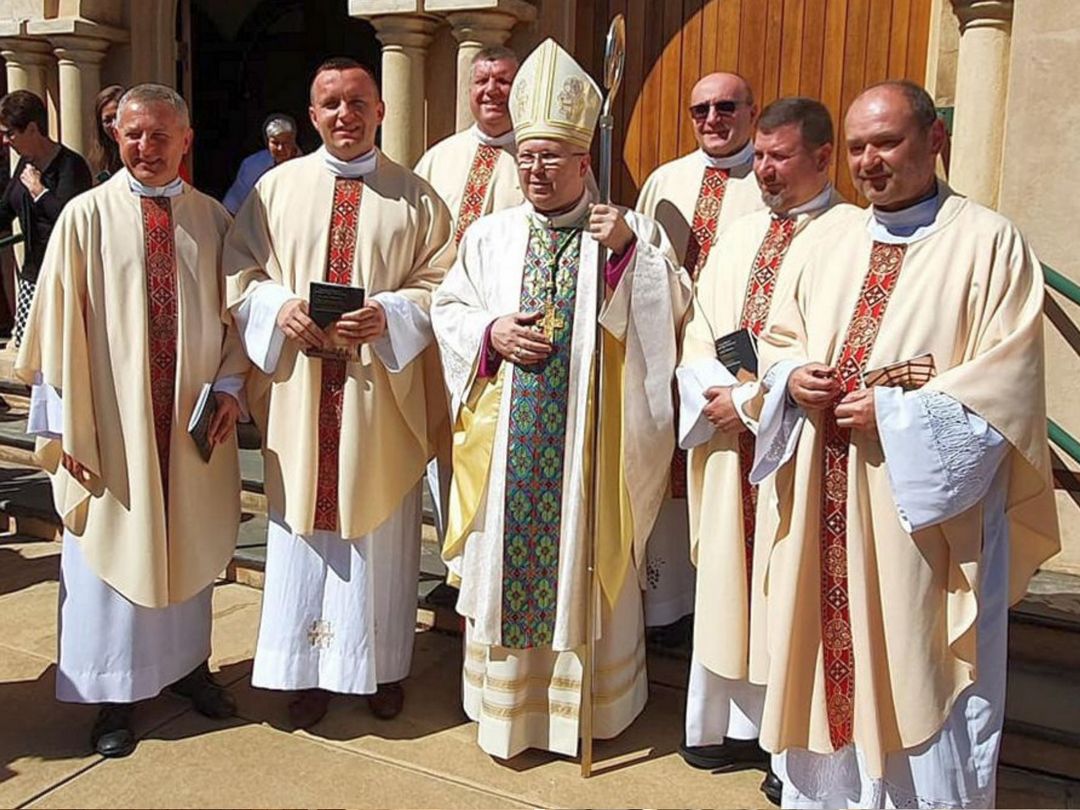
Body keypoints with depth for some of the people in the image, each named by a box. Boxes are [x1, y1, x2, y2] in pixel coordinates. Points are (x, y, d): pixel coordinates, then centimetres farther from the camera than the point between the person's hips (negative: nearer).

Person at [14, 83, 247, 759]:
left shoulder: (213, 219, 4)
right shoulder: (87, 216, -4)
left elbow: (233, 311, 9)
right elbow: (60, 322, -6)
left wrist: (229, 383, -5)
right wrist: (66, 423, -9)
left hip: (193, 418, 3)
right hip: (112, 419, -2)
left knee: (187, 545, 16)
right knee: (112, 548, 7)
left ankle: (187, 661, 35)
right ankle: (113, 694, 22)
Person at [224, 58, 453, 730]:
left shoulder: (415, 195, 4)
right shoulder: (277, 187, 9)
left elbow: (442, 281, 0)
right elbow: (240, 271, 8)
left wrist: (389, 314, -17)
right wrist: (280, 307, -12)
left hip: (383, 394, -1)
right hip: (301, 392, 2)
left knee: (381, 528, 7)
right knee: (304, 526, 7)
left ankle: (384, 666, 24)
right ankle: (309, 669, 21)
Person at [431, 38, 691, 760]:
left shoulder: (632, 233, 3)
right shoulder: (489, 235, 9)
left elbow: (675, 309, -5)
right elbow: (448, 310, 10)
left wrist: (631, 250, -17)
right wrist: (492, 333, -9)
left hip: (588, 439, -2)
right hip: (507, 437, 2)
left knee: (585, 562, 8)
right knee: (506, 560, 9)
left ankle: (584, 697, 26)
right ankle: (506, 698, 25)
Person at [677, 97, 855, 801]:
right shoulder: (738, 238, 15)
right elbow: (700, 330, 12)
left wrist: (750, 400, -14)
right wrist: (714, 391, -7)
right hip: (729, 439, 7)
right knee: (729, 579, 12)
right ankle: (739, 725, 27)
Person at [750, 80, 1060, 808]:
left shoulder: (989, 243, -6)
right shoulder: (838, 247, 13)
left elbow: (1008, 382, -12)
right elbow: (782, 337, 19)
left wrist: (896, 411, -18)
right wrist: (794, 377, -3)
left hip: (925, 510, -5)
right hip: (829, 508, 6)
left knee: (919, 687, 4)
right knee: (829, 667, 14)